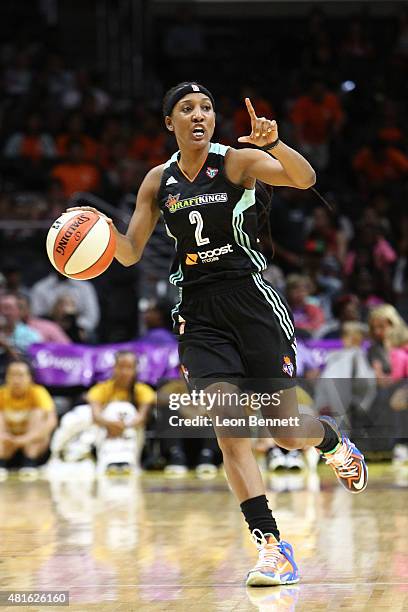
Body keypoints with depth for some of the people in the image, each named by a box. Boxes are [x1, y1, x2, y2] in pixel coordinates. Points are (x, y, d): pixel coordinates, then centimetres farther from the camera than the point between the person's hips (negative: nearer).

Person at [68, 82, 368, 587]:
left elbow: (305, 179, -19)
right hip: (197, 312, 3)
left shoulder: (238, 162, -3)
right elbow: (130, 253, 10)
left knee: (285, 431, -1)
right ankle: (272, 549, -11)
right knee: (229, 428, -13)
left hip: (250, 299, -3)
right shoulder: (158, 181, 8)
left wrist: (273, 143, -39)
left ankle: (335, 441, 36)